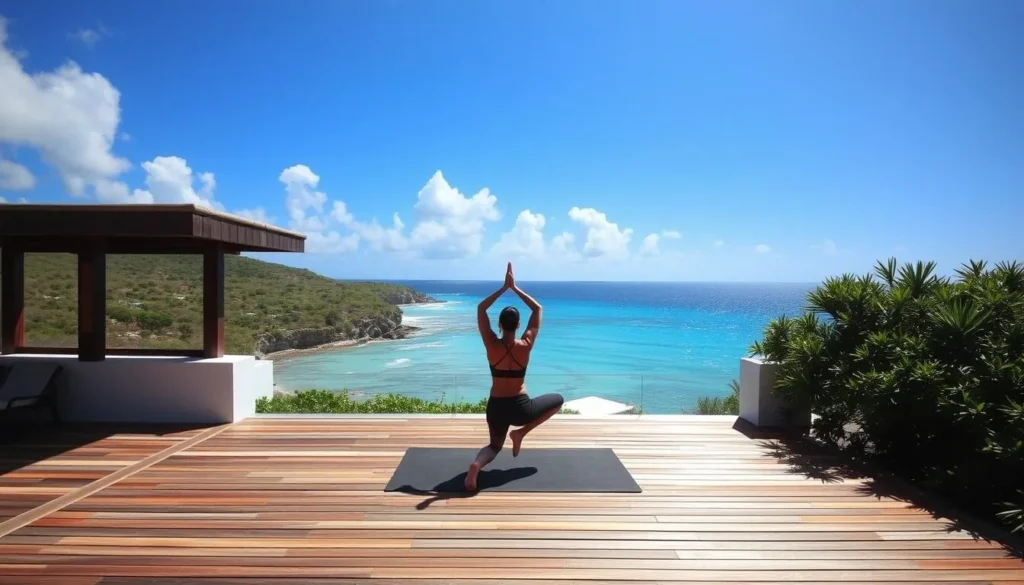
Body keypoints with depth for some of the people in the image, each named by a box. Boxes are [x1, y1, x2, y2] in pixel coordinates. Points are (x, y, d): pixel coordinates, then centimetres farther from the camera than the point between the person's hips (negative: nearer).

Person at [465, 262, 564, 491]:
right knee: (558, 400, 24)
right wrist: (514, 287, -3)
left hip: (496, 408, 2)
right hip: (520, 408, -2)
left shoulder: (491, 345, -11)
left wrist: (504, 287, -2)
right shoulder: (525, 346, -13)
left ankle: (477, 464, -10)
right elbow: (537, 308, -3)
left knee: (495, 445, 28)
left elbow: (481, 308, -1)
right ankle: (521, 433, 11)